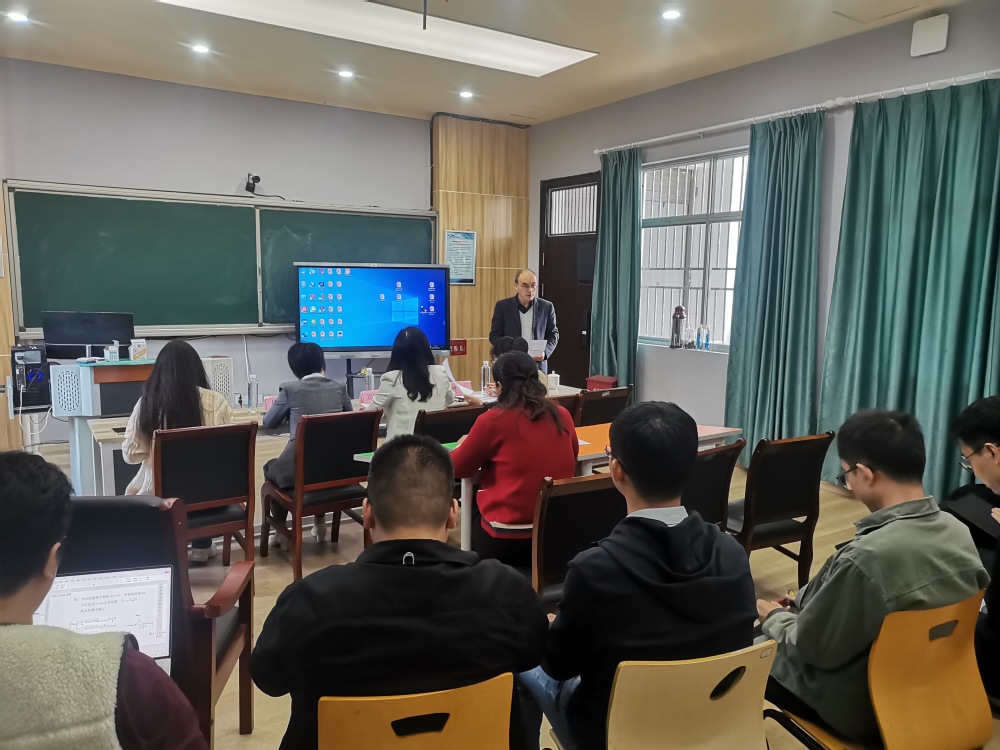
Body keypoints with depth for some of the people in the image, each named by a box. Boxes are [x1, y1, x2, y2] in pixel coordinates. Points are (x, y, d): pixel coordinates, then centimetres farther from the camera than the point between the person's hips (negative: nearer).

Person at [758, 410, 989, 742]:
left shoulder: (865, 558, -34)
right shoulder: (959, 532, -10)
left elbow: (810, 646, -21)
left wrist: (774, 617, 0)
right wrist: (798, 606, 9)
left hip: (860, 708, -7)